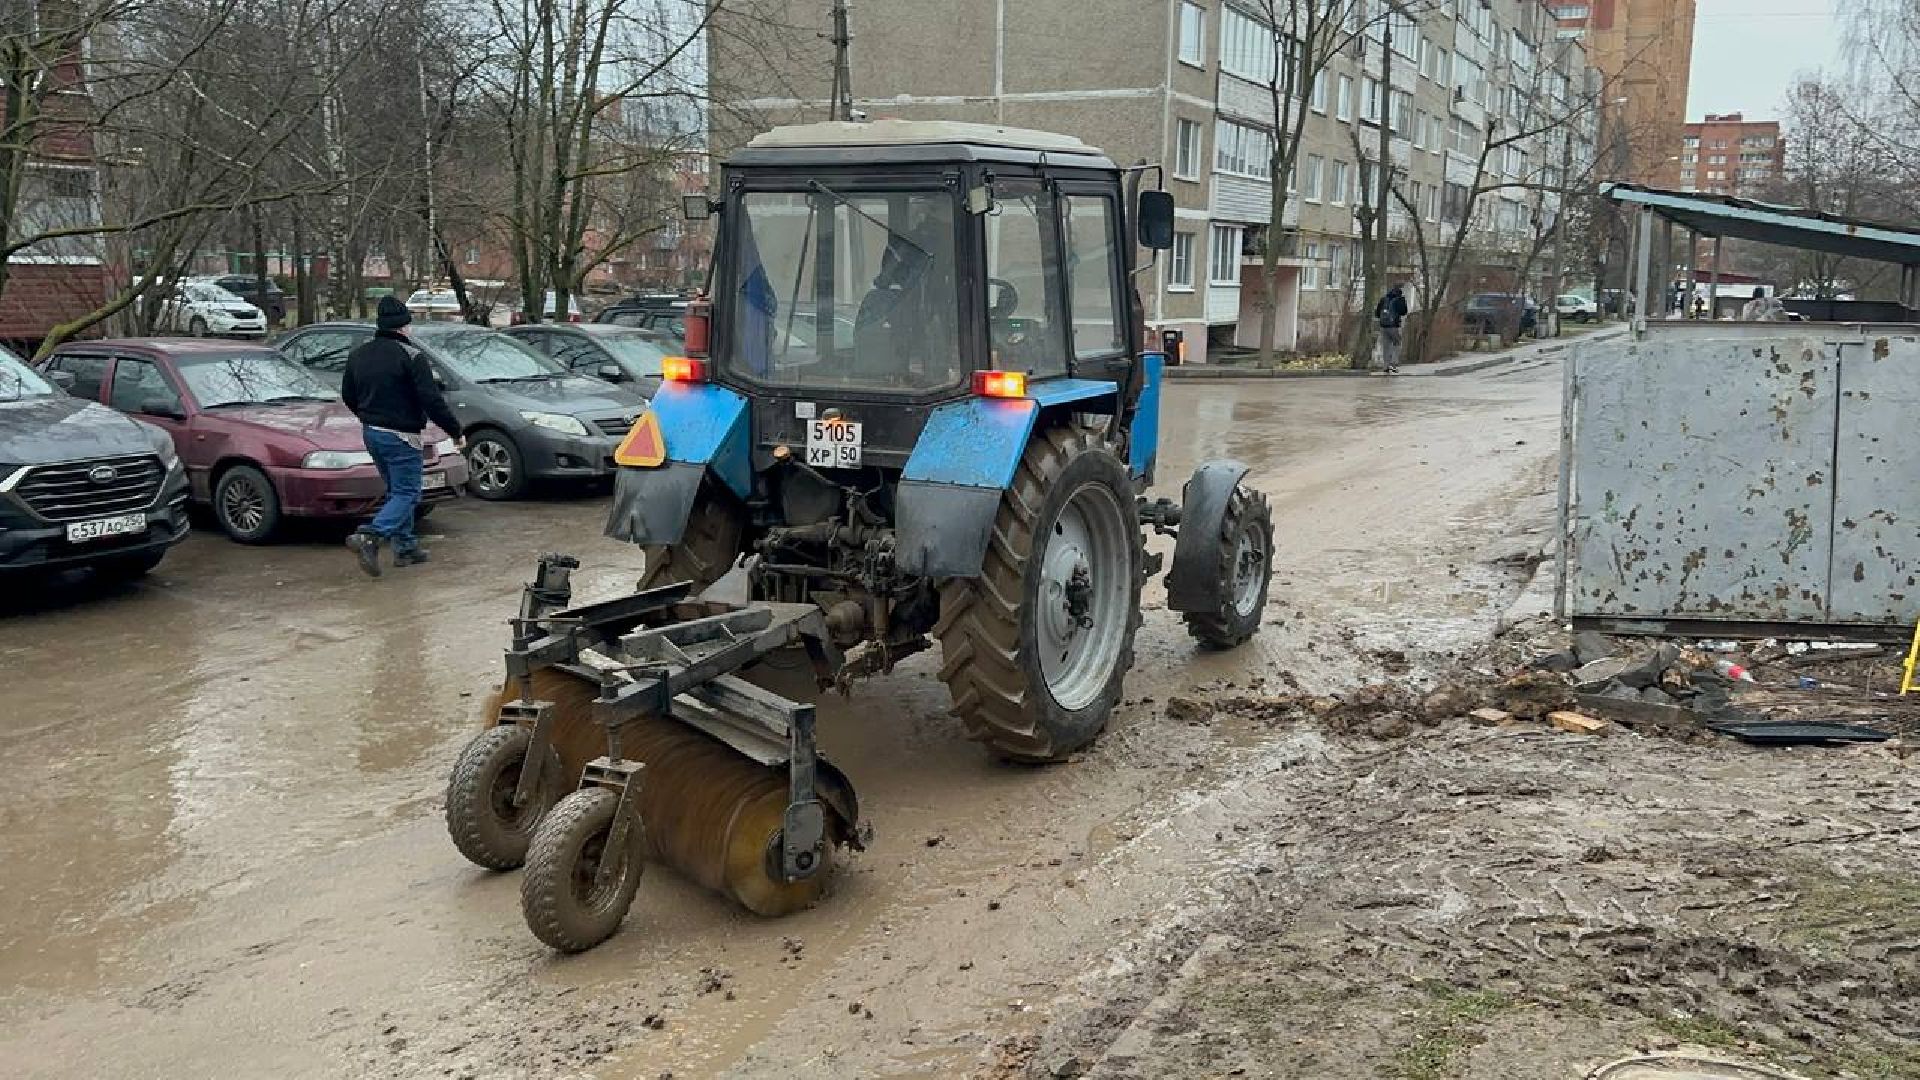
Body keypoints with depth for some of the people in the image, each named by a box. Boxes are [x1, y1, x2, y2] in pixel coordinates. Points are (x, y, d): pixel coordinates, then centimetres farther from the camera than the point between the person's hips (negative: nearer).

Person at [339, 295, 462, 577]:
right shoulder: (410, 357, -15)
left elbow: (347, 396, 18)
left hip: (371, 433, 8)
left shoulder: (358, 355, 8)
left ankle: (405, 547, 20)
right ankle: (369, 537, -23)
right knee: (406, 493, -4)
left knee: (397, 491, 19)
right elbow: (432, 401, -18)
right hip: (400, 436, -8)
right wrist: (455, 432, -10)